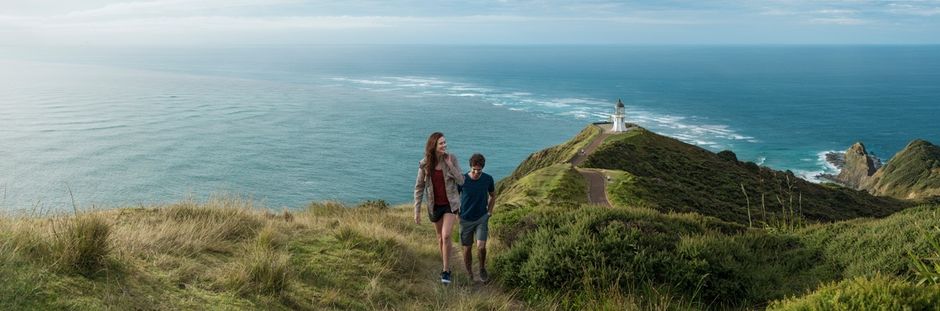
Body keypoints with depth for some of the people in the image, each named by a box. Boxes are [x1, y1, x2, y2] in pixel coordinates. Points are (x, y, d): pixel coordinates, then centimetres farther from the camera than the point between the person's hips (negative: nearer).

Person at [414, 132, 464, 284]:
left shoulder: (451, 158, -12)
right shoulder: (424, 164, -10)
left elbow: (461, 181, -9)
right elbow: (419, 188, -4)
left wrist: (450, 166, -22)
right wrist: (417, 211, -5)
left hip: (450, 203, -2)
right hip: (435, 205, 2)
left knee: (446, 236, -16)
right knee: (440, 237, 15)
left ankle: (446, 271, -1)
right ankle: (446, 267, 35)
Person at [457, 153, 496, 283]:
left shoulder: (488, 179, -10)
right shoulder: (462, 180, -15)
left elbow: (493, 195, 10)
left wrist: (489, 211, 6)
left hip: (482, 218, 0)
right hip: (466, 219, 0)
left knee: (481, 246, -14)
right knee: (467, 248, 8)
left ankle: (482, 268, 16)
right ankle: (469, 274, 28)